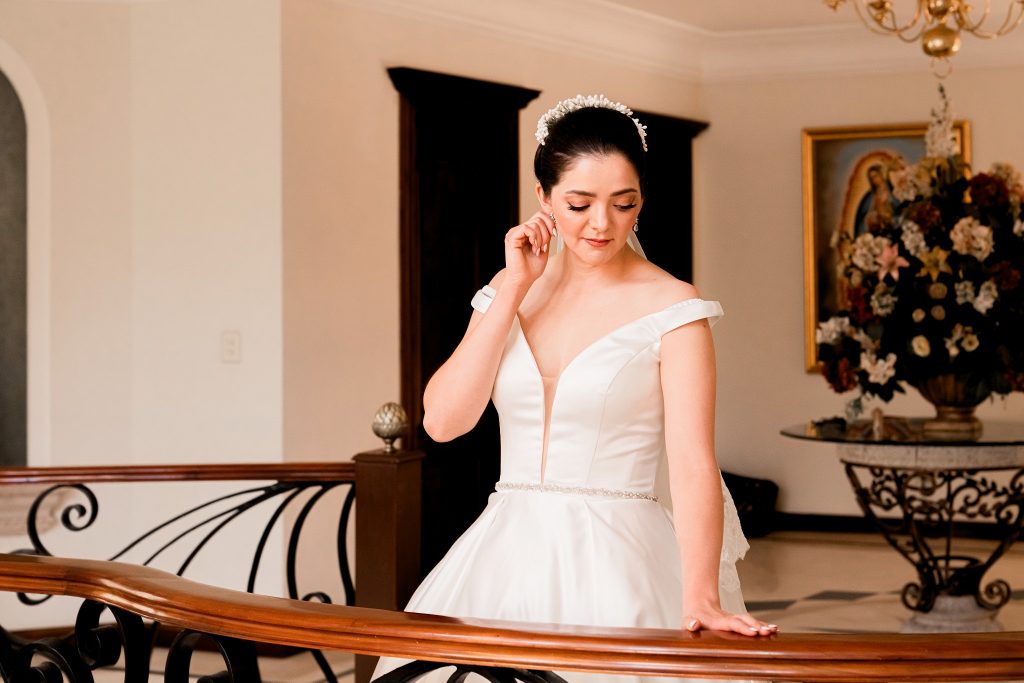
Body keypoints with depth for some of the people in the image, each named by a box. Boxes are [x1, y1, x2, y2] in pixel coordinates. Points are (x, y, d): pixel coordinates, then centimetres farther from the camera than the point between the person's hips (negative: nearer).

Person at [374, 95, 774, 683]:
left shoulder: (670, 308, -8)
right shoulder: (511, 291, 7)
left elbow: (694, 466, -17)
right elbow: (443, 420, -4)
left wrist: (701, 600, -30)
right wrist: (513, 291, -6)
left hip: (616, 562, -4)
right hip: (508, 554, 4)